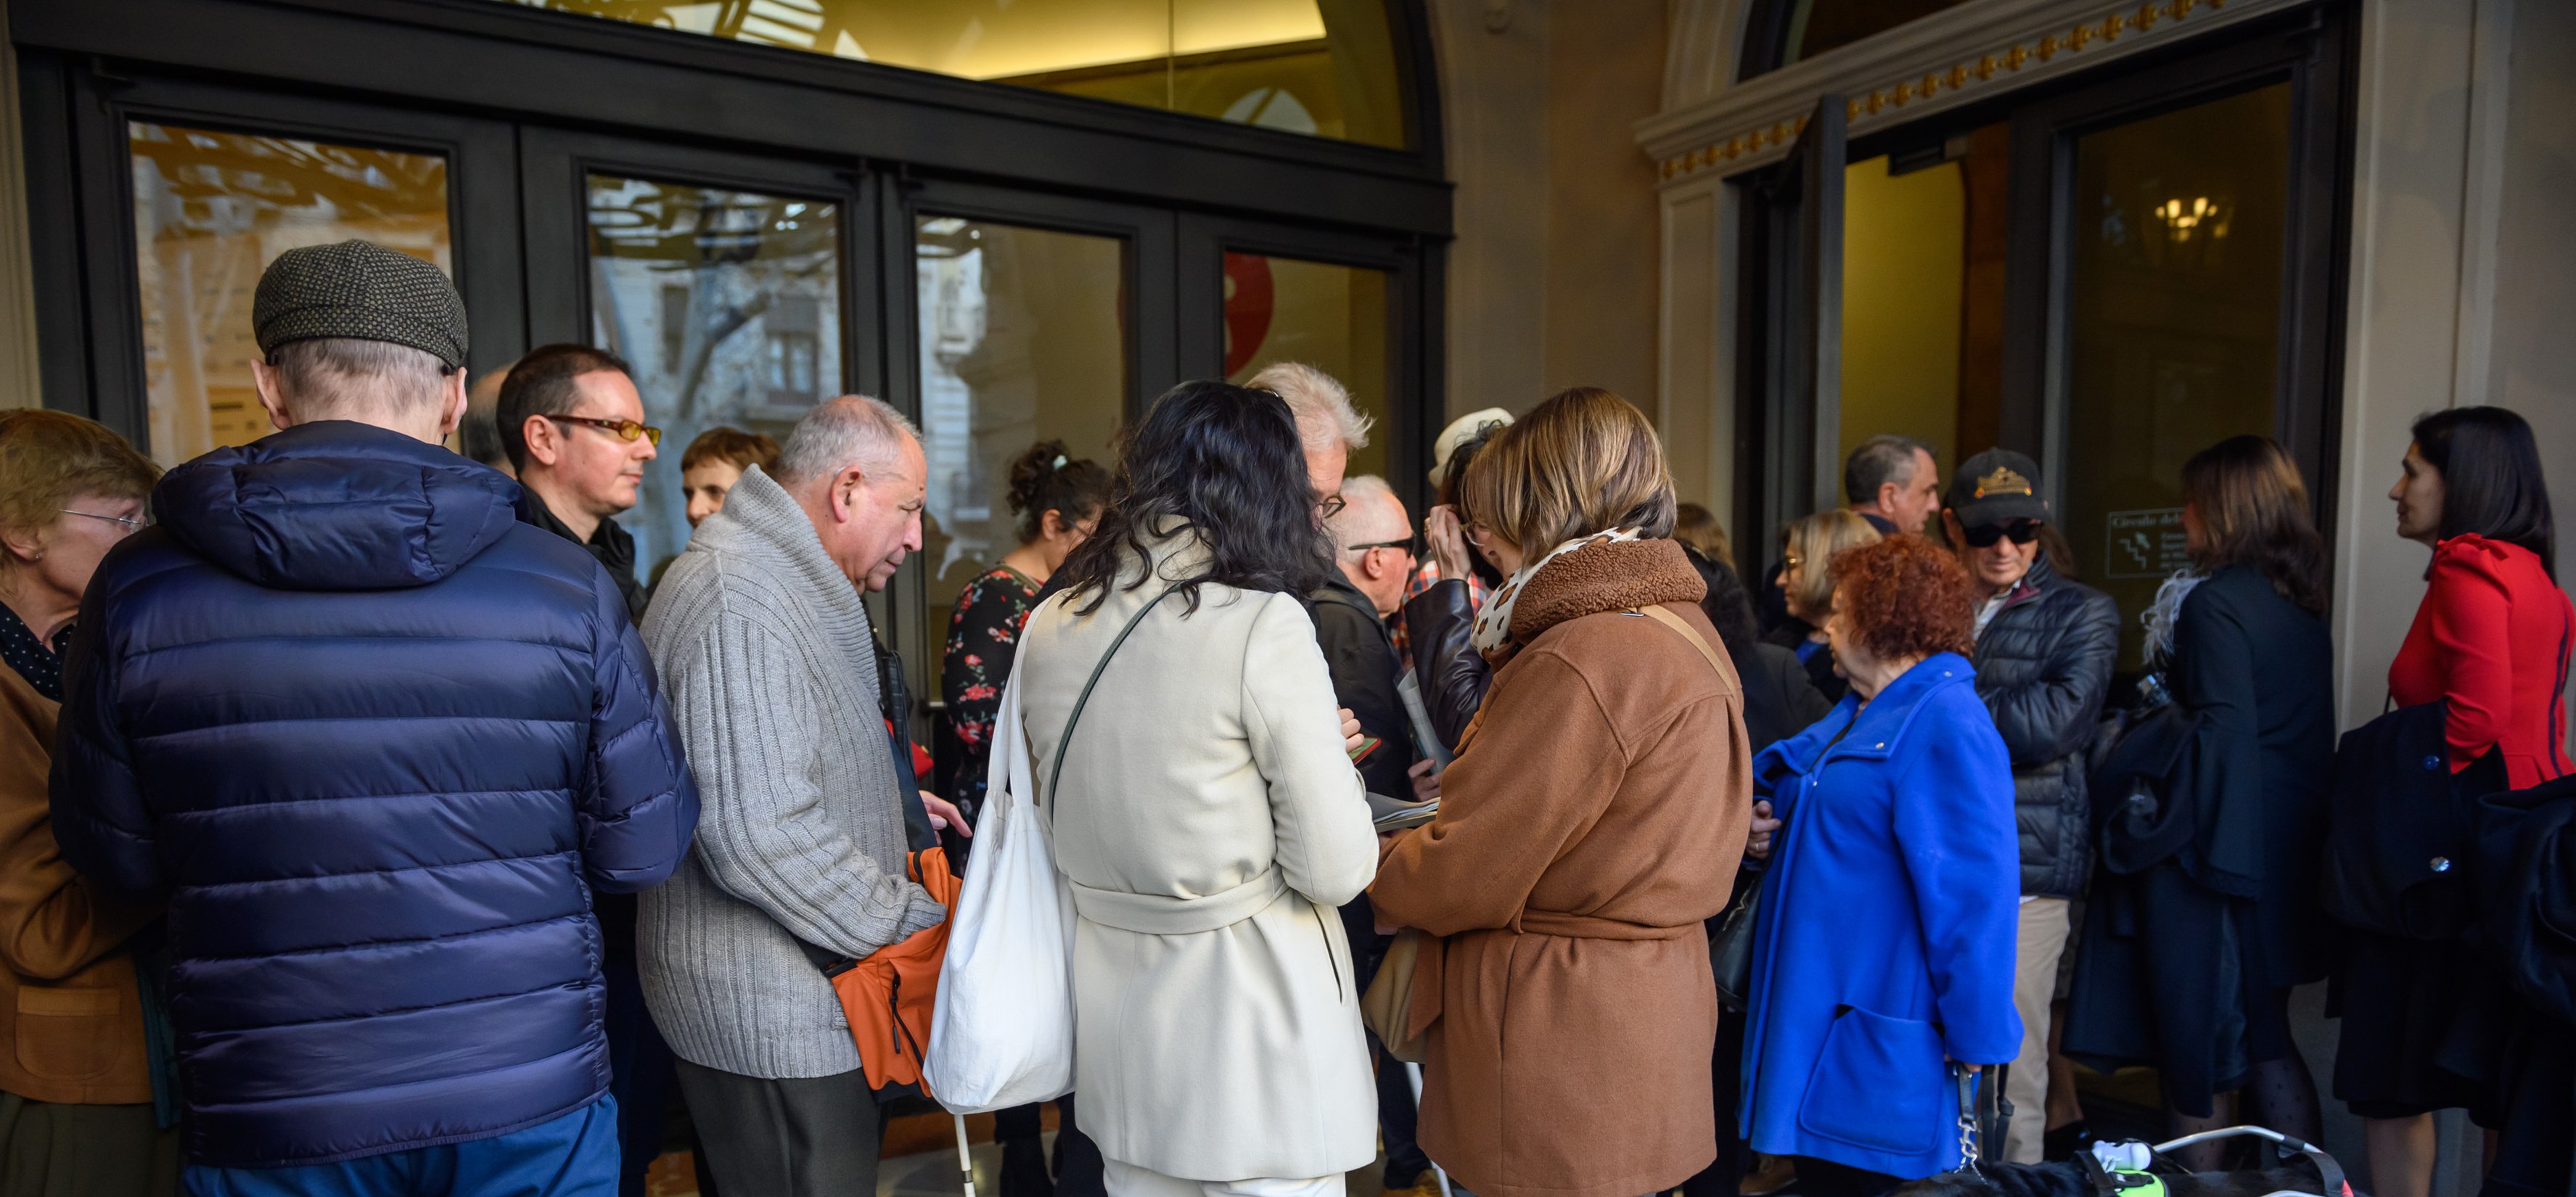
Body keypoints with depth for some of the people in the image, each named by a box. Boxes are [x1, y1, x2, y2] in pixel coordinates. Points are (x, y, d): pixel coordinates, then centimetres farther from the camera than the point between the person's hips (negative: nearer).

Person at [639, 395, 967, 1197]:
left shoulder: (789, 586, 13)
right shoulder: (739, 605, -22)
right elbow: (762, 841, -28)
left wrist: (885, 801, 16)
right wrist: (922, 927, -19)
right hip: (772, 1016, -10)